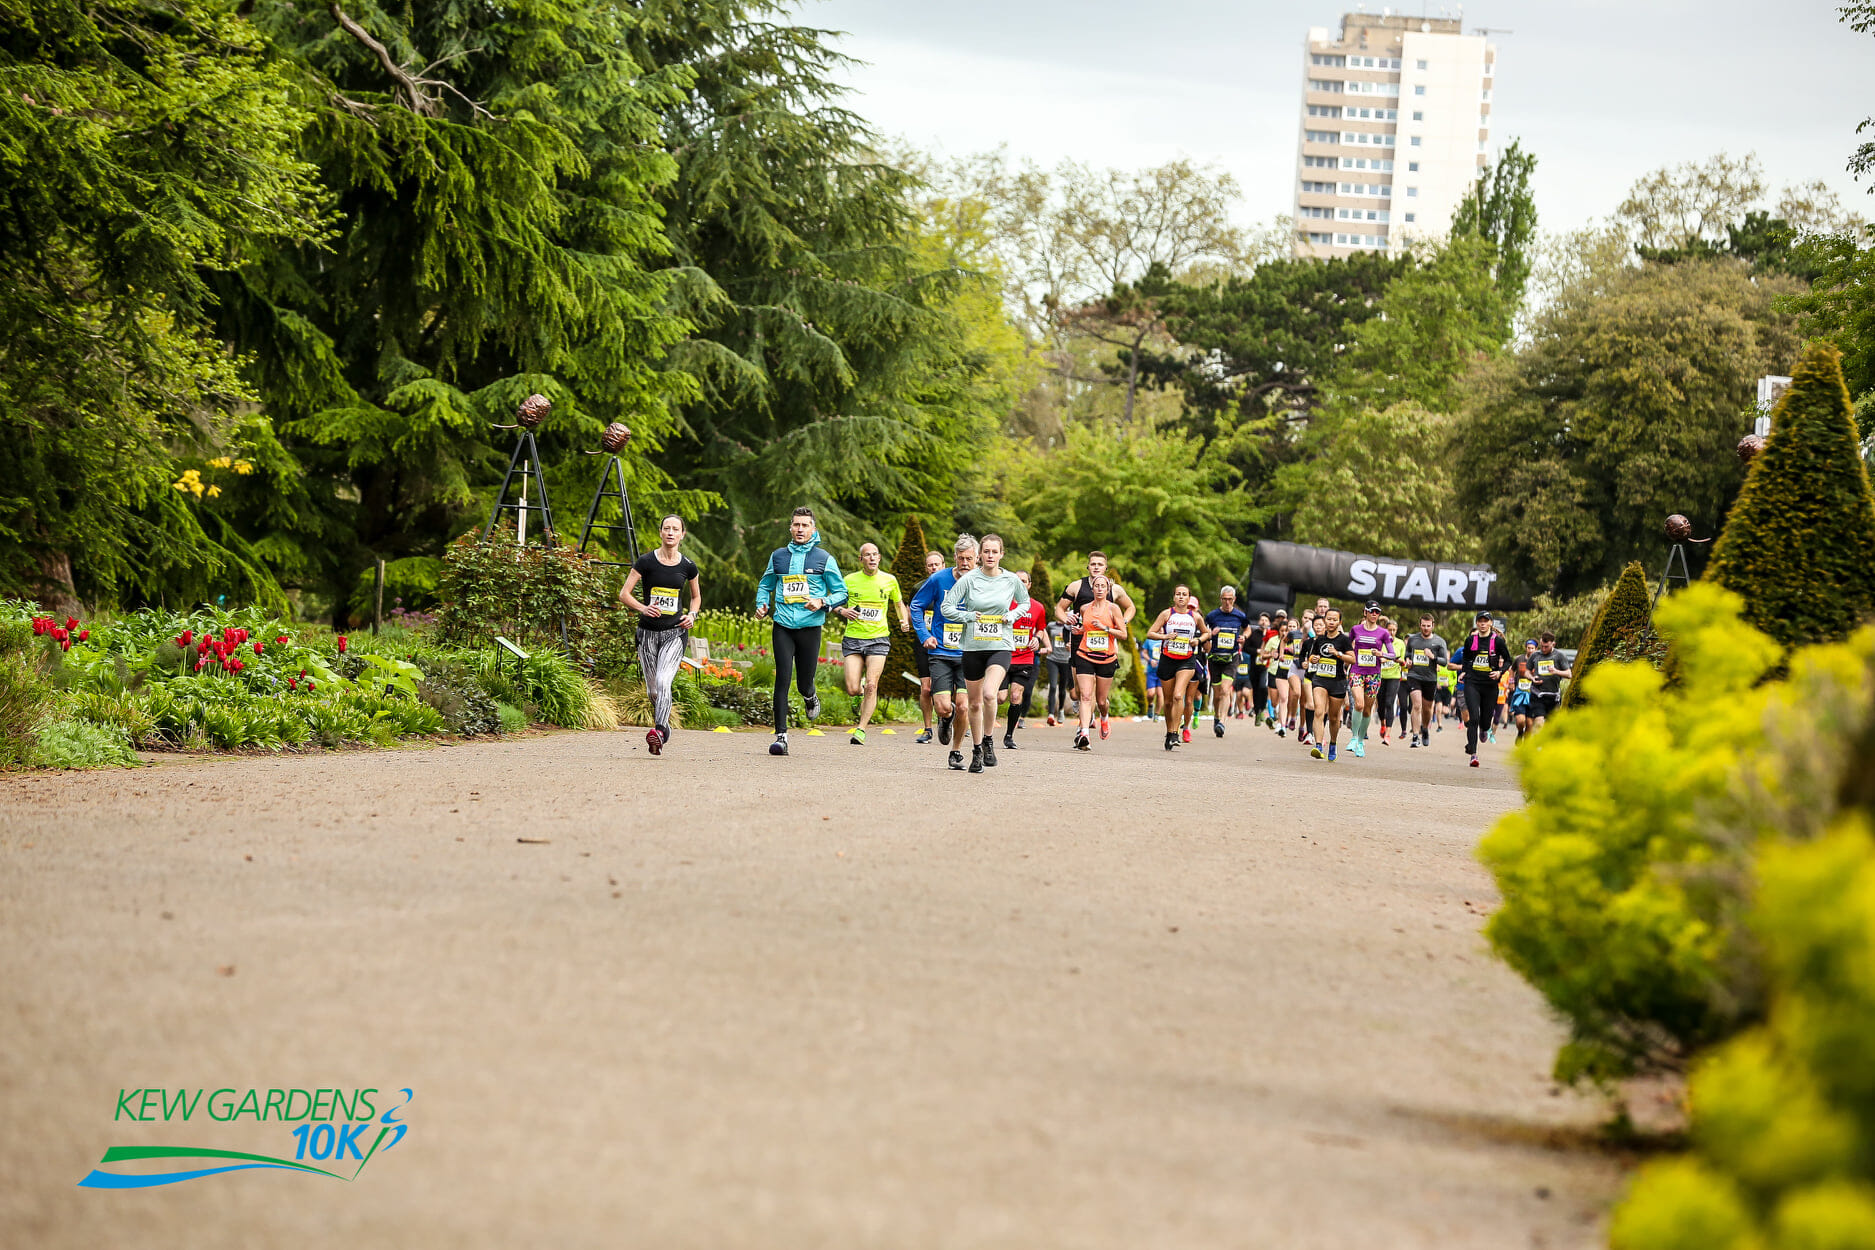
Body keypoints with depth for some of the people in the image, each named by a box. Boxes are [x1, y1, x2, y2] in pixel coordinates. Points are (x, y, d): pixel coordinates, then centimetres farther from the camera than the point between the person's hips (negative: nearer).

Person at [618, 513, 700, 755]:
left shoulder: (688, 566, 4)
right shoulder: (646, 561, -2)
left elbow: (696, 596, 21)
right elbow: (624, 594, -1)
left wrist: (692, 615, 1)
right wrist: (642, 608, -19)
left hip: (675, 633, -1)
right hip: (648, 633, 1)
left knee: (663, 682, -22)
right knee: (653, 690, 7)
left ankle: (658, 731, -32)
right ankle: (664, 728, 29)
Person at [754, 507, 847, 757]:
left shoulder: (823, 558, 2)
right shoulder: (778, 556, 10)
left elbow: (841, 592, 5)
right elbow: (765, 586, 24)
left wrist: (822, 602, -14)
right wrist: (762, 605, 4)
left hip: (810, 627, -1)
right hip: (783, 626, 1)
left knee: (805, 683, 4)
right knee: (782, 678, -10)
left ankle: (810, 697, 43)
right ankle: (781, 735, -9)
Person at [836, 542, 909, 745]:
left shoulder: (889, 580, 5)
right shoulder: (850, 580, 1)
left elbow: (899, 603, 21)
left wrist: (904, 621, 2)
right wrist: (842, 611, -10)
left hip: (878, 638, 0)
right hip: (853, 638, 0)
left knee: (871, 686, -13)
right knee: (853, 690, -8)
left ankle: (861, 729, -4)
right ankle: (863, 689, 30)